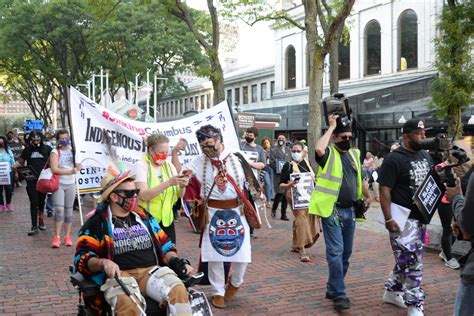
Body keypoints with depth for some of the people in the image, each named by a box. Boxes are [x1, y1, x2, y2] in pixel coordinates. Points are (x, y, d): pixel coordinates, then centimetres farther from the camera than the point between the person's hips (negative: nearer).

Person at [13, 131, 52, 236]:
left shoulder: (47, 149, 2)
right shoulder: (27, 150, 5)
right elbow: (20, 161, 10)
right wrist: (15, 166, -11)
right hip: (31, 180, 0)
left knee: (41, 201, 14)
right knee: (33, 202, -4)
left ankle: (41, 221, 35)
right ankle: (34, 226, -3)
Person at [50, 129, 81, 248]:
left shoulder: (73, 150, 8)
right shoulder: (55, 152, -4)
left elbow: (78, 167, 11)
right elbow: (54, 169, -15)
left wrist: (78, 167, -13)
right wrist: (70, 171, -21)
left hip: (71, 184, 4)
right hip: (58, 184, -3)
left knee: (68, 210, 6)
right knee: (59, 209, -12)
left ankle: (67, 236, 13)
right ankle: (57, 236, -3)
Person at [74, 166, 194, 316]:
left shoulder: (144, 216, 20)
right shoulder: (97, 222, 7)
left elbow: (164, 244, 24)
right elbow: (82, 258, -1)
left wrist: (176, 261, 5)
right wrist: (103, 263, -21)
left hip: (151, 271, 3)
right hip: (118, 275, -3)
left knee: (179, 291, -29)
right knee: (127, 303, -38)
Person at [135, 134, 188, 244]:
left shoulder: (169, 166, 6)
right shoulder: (142, 165, -9)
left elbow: (179, 195, 8)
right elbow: (143, 195, -23)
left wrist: (182, 186, -14)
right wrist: (168, 183, -29)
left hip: (167, 219, 5)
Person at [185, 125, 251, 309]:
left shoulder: (237, 159, -4)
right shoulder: (199, 161, 0)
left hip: (236, 211, 0)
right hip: (212, 212, 1)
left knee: (242, 252, 2)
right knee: (214, 254, 3)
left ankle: (235, 282, 33)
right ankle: (218, 292, 21)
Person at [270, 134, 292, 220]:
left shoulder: (288, 150, 17)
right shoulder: (273, 150, 3)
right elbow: (271, 163, -5)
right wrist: (278, 169, -16)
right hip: (278, 175, -4)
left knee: (286, 195, 3)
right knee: (279, 194, -9)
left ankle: (283, 214, 11)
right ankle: (274, 209, 16)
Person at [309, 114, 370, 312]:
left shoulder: (355, 154, 12)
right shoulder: (329, 153, -7)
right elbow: (319, 149, -31)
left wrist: (367, 196, 26)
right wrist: (331, 127, -21)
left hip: (350, 210, 7)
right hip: (332, 210, -7)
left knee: (346, 253, 14)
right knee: (335, 252, -8)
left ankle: (333, 288, 28)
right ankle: (339, 294, -2)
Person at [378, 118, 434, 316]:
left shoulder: (425, 156, 10)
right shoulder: (394, 159, -14)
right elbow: (384, 190, -16)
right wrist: (388, 219, -22)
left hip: (421, 216, 8)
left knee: (407, 260, 16)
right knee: (412, 262, -5)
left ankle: (392, 291, 32)